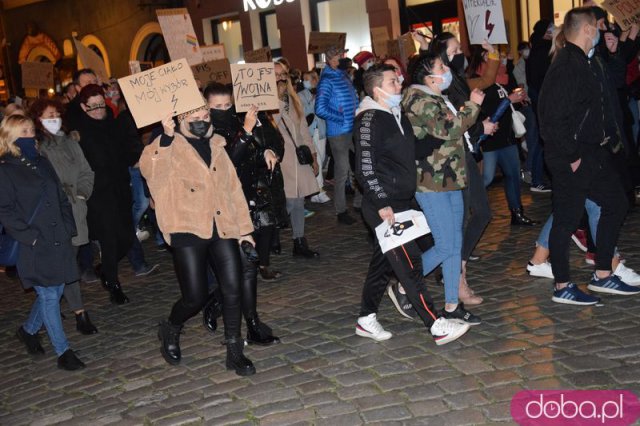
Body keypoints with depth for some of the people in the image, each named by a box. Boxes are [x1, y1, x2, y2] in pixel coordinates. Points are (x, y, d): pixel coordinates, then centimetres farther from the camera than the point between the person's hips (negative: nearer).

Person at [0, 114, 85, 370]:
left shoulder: (42, 163, 14)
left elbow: (61, 198, 18)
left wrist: (68, 228, 8)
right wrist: (31, 237, -15)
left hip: (59, 241, 7)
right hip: (34, 247, -7)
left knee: (55, 291, 12)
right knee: (49, 297, -2)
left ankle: (28, 330, 36)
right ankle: (62, 351, 8)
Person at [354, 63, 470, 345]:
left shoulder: (397, 115, 15)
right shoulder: (370, 120, -14)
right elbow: (365, 168, -19)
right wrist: (382, 204, -21)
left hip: (400, 203, 9)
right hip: (383, 207, -9)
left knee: (383, 262, 14)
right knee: (410, 262, -8)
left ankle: (366, 319, 25)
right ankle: (436, 326, -4)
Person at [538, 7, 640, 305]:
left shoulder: (589, 64, 14)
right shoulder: (566, 66, -18)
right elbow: (553, 117, -24)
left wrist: (610, 136, 7)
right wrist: (570, 157, -21)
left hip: (593, 152, 11)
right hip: (571, 158, -11)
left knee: (615, 204, 16)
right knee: (567, 219, -1)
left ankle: (602, 276, 24)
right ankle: (563, 288, 11)